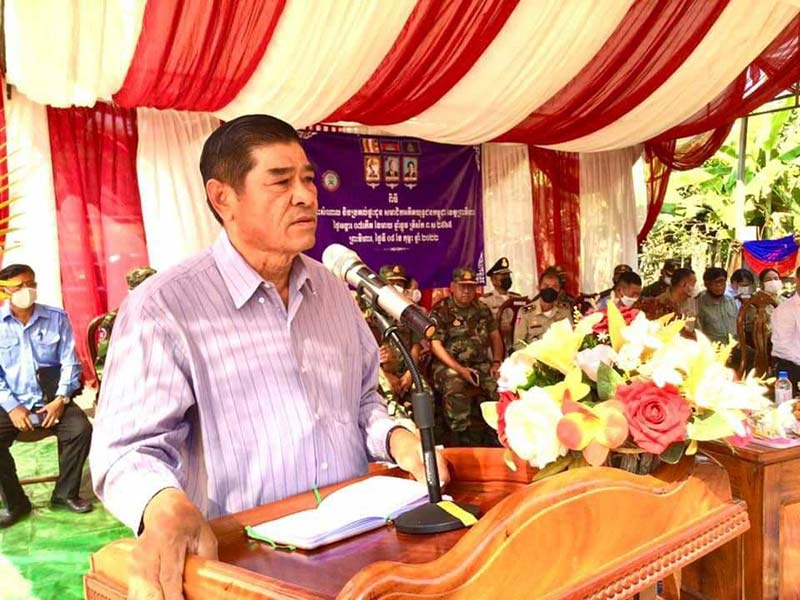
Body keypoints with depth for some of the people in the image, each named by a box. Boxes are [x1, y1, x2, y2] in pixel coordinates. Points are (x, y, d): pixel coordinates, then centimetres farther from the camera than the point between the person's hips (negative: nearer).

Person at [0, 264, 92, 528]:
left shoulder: (56, 318, 4)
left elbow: (70, 362, 2)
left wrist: (61, 399, -11)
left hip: (51, 399, 0)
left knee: (81, 429, -24)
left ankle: (65, 494, -1)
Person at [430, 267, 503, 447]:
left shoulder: (482, 309, 17)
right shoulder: (440, 311, 0)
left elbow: (495, 336, 21)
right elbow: (435, 344, -7)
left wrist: (496, 362, 4)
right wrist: (460, 369, -15)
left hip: (481, 364, 4)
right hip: (450, 365, -4)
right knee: (455, 388, -36)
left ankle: (497, 440, -10)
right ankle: (461, 438, -28)